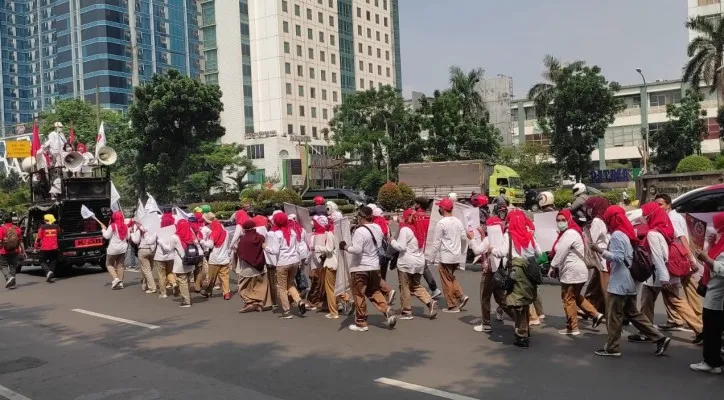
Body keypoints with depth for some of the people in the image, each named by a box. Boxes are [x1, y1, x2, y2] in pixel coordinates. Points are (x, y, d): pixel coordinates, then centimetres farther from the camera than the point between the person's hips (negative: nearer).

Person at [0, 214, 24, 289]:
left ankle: (9, 277, -17)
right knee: (13, 267, 13)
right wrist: (23, 251, 10)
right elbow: (20, 241, 4)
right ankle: (12, 283, 12)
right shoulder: (17, 229, 3)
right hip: (15, 252, 4)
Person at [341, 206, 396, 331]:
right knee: (374, 292, 21)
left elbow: (356, 249, -26)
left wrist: (345, 247, -12)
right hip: (375, 266, 7)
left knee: (359, 295, 5)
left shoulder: (360, 231, -21)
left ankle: (361, 323, 13)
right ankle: (387, 311, 4)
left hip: (360, 267, -7)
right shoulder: (377, 228, 3)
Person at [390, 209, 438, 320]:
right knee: (416, 286, 17)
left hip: (406, 262, -7)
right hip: (419, 261, 7)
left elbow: (401, 247, -18)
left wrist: (392, 241, -2)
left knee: (404, 287, 5)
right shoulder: (417, 228, 9)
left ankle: (406, 312, 9)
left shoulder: (404, 229, -13)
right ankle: (430, 302, -2)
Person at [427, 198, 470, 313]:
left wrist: (431, 259, -6)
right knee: (451, 278, 23)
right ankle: (461, 296, 10)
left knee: (447, 281, 4)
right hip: (456, 256, 7)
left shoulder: (441, 223, -15)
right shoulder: (458, 221, 4)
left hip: (446, 257, -7)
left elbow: (436, 243, -13)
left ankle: (453, 306, 9)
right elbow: (464, 237, 9)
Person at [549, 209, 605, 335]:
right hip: (576, 271, 10)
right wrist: (556, 267, 8)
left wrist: (552, 267, -13)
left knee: (568, 299, 0)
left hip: (572, 272, -10)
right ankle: (595, 314, 19)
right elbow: (562, 253, 15)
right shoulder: (571, 232, 16)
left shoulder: (569, 233, -17)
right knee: (576, 296, 22)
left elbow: (561, 253, -22)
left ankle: (572, 328, 8)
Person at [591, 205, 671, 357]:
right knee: (633, 313, 16)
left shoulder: (617, 235, -14)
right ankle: (660, 338, 15)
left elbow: (618, 258, -21)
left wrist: (600, 250, -22)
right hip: (629, 282, 9)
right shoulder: (628, 233, 14)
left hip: (619, 283, -9)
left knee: (613, 316, -1)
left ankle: (612, 348, 6)